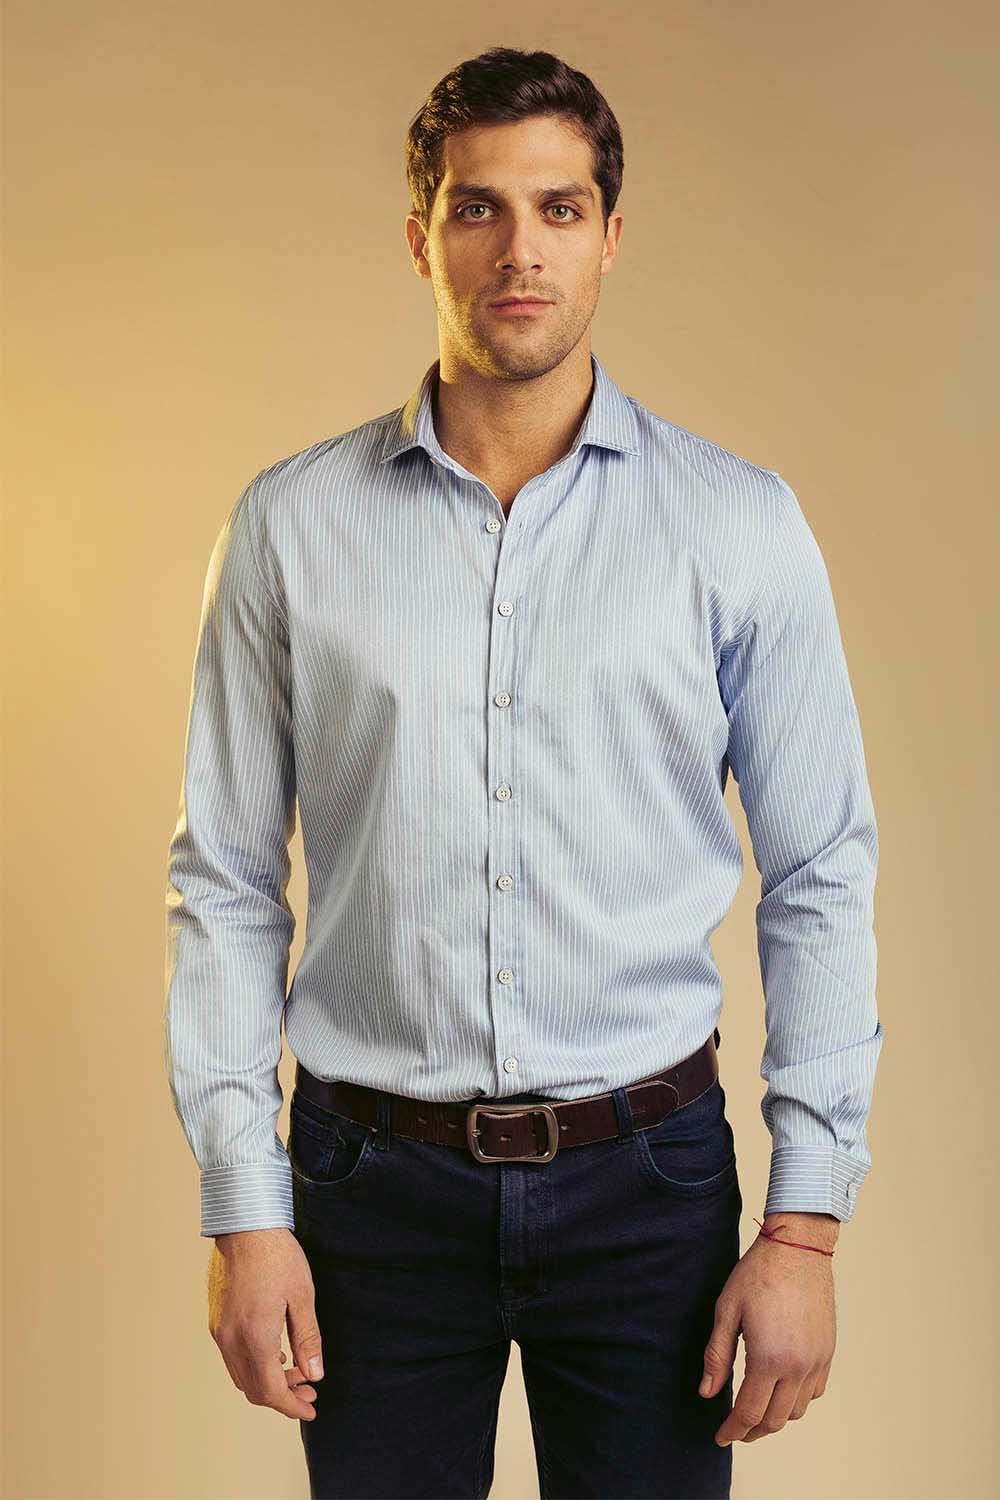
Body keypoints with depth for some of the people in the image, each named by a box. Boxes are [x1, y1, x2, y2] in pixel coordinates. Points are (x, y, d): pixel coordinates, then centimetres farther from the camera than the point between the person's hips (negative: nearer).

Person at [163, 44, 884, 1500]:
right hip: (374, 1179, 1)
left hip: (645, 1174, 0)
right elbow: (225, 881, 2)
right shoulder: (293, 523, 1)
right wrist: (244, 1207, -2)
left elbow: (819, 878, 0)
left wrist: (807, 1221, -3)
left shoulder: (739, 523, -1)